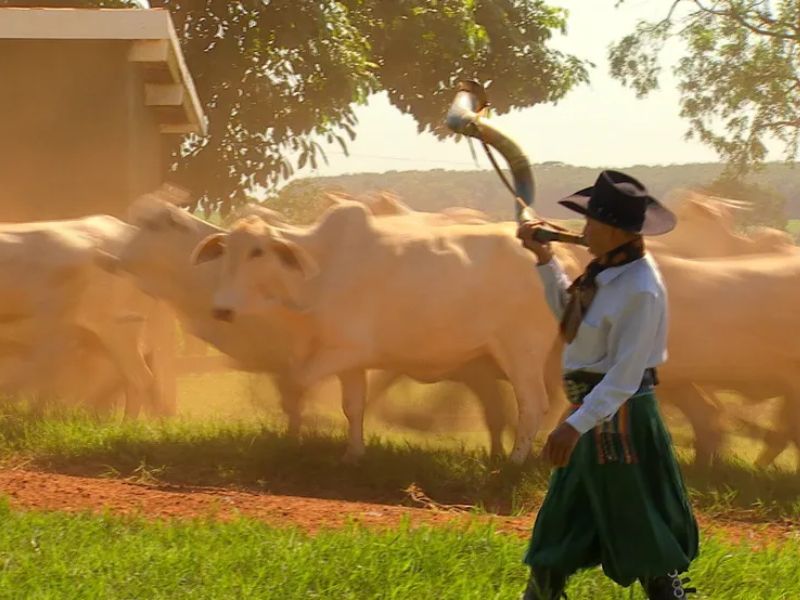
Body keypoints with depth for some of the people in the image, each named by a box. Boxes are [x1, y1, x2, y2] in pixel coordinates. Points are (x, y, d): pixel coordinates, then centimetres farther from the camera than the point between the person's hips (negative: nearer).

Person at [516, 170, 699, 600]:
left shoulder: (639, 291, -24)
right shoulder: (609, 270, 5)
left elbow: (625, 374, -26)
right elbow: (568, 314, 22)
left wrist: (577, 425, -32)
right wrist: (543, 258, 14)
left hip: (619, 417, -10)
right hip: (593, 410, 10)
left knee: (638, 526, -3)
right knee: (563, 522, 18)